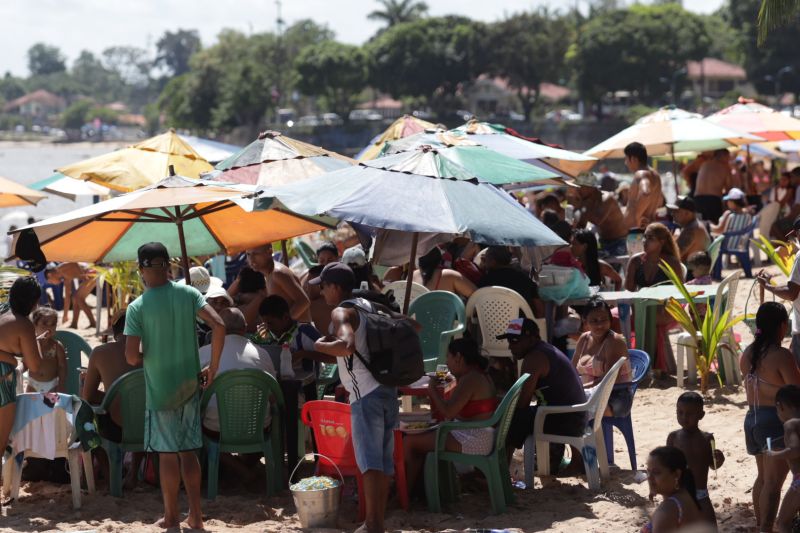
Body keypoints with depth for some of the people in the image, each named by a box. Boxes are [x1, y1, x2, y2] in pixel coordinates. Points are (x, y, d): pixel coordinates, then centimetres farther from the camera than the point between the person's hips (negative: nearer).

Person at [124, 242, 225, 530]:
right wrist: (213, 368, -3)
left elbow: (131, 356, -17)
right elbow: (218, 326, -13)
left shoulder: (137, 307, -13)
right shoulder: (188, 293, -5)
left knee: (168, 453, 7)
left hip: (159, 389, -3)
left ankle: (172, 515, 16)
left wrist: (143, 359, 7)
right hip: (189, 385, 3)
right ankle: (195, 513, 14)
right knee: (188, 450, 13)